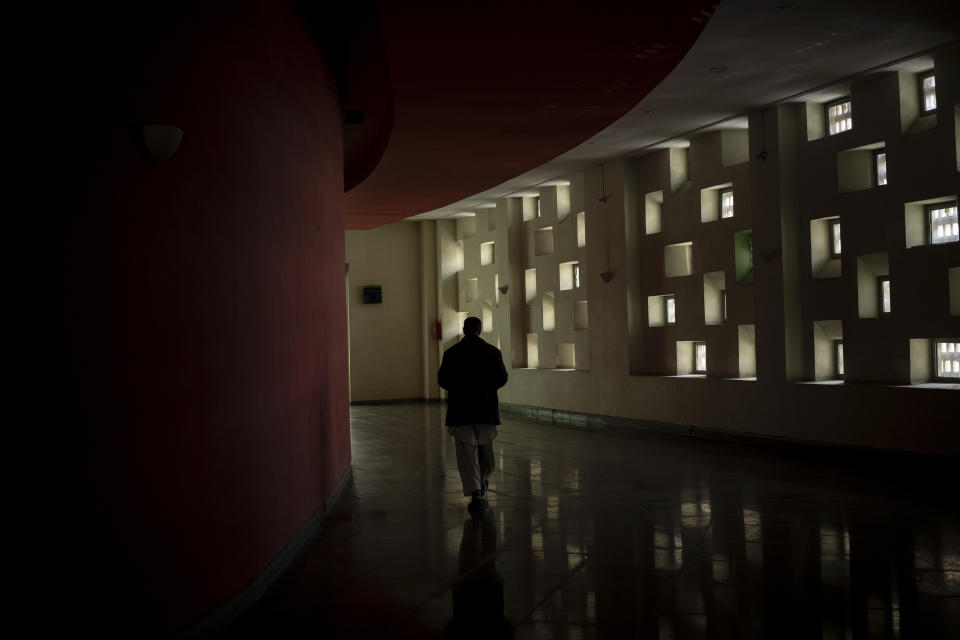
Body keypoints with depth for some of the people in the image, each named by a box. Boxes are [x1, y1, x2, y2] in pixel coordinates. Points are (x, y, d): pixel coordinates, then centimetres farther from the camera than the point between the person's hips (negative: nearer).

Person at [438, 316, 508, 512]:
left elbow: (442, 379, -4)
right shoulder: (492, 351, -3)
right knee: (485, 446, 21)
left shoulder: (451, 353, -4)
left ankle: (475, 492, -12)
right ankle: (483, 482, 37)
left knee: (467, 451, 0)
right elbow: (501, 378, -4)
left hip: (460, 408, -1)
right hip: (486, 408, 1)